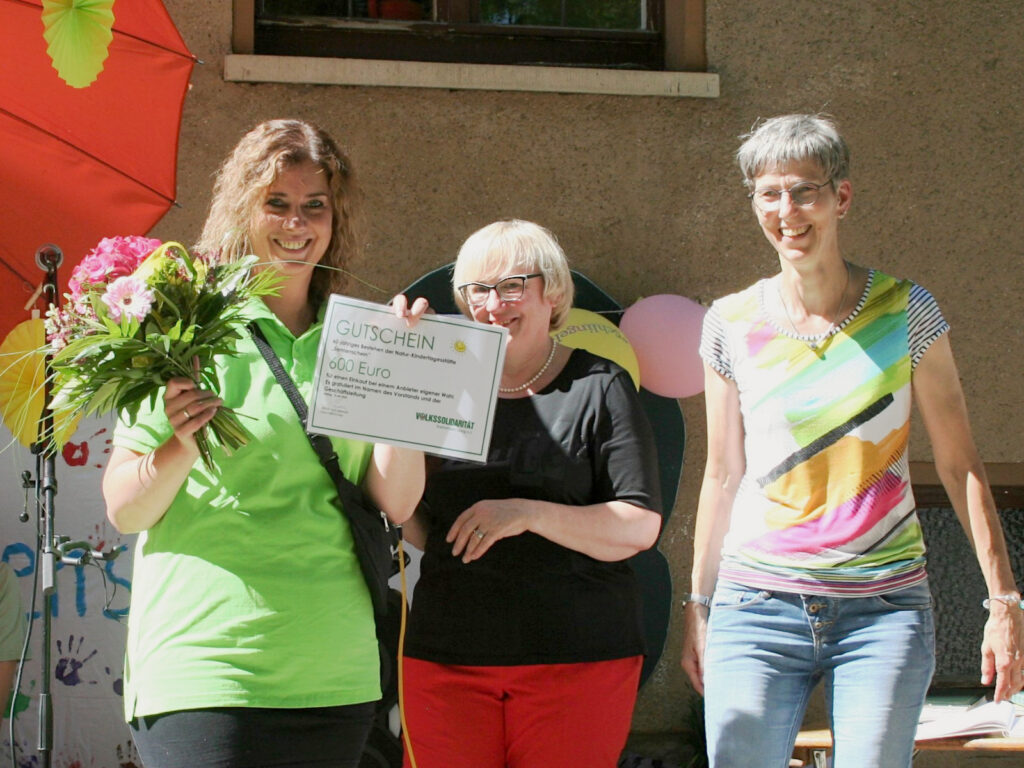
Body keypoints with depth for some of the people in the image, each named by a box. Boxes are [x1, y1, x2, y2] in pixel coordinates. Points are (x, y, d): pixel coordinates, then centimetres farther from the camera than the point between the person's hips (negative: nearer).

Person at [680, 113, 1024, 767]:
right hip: (757, 608, 1)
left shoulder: (906, 312, 1)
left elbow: (960, 464, 3)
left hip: (885, 612, -1)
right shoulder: (732, 325, 5)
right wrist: (699, 604, 16)